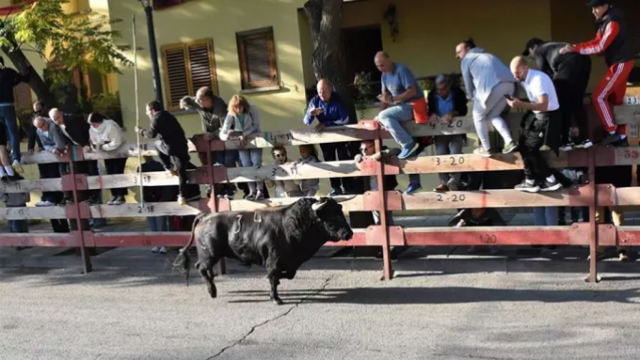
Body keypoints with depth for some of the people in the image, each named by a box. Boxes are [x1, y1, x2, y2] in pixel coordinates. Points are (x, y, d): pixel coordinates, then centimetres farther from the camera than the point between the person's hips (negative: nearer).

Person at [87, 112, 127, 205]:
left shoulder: (110, 125, -27)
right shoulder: (92, 129, -5)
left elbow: (117, 142, -29)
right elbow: (94, 142, 3)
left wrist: (102, 147, -25)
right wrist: (92, 147, -20)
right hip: (107, 154, 7)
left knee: (118, 174, -7)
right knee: (110, 174, 7)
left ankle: (121, 196, -2)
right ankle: (114, 195, 13)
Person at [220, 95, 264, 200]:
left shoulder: (252, 109, -17)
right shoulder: (231, 115, -15)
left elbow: (256, 126, -13)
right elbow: (222, 134, -17)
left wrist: (243, 134, -26)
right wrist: (228, 136, -41)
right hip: (241, 142, 1)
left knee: (256, 163, -18)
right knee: (247, 165, -14)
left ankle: (260, 190, -15)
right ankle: (252, 191, -11)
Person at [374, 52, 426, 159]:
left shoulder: (401, 70, -17)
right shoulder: (384, 76, 9)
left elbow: (412, 91, -24)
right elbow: (385, 96, 10)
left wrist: (392, 99, -30)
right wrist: (379, 114, -5)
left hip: (414, 106, -10)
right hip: (403, 106, 10)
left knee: (384, 116, -23)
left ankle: (409, 144, -23)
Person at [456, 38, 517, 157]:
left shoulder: (466, 60, 19)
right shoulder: (487, 55, 39)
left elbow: (468, 84, 20)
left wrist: (472, 98, 36)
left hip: (493, 87, -7)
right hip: (510, 84, 7)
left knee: (478, 117, 15)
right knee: (493, 115, 23)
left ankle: (486, 149, 15)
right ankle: (509, 142, 8)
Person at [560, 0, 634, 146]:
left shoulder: (613, 23, -21)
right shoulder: (606, 21, 10)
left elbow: (599, 47, -24)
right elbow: (597, 42, 9)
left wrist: (575, 48, -23)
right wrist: (575, 46, -4)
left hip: (620, 63, -10)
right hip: (619, 63, 10)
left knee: (599, 96, -9)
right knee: (616, 100, 12)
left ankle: (612, 132, -5)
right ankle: (621, 135, 16)